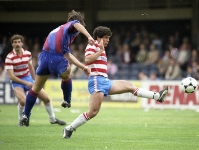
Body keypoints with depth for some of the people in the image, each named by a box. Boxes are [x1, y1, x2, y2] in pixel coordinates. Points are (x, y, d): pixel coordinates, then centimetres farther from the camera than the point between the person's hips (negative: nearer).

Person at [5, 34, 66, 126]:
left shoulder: (27, 54, -1)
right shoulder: (9, 58, -17)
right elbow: (11, 76, -19)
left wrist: (35, 80, 18)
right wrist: (25, 83, -23)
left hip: (28, 79, 5)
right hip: (17, 82, -5)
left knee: (46, 98, 2)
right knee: (23, 101, -31)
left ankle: (53, 119, 24)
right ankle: (21, 120, -5)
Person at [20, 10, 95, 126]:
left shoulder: (60, 29, 35)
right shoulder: (72, 25, 13)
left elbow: (68, 55, 32)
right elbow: (77, 25, -16)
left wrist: (83, 67, 30)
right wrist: (89, 36, -29)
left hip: (44, 56, 6)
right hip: (57, 59, -6)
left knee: (36, 88, 17)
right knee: (66, 76, 28)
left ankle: (26, 115, 17)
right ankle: (67, 101, 37)